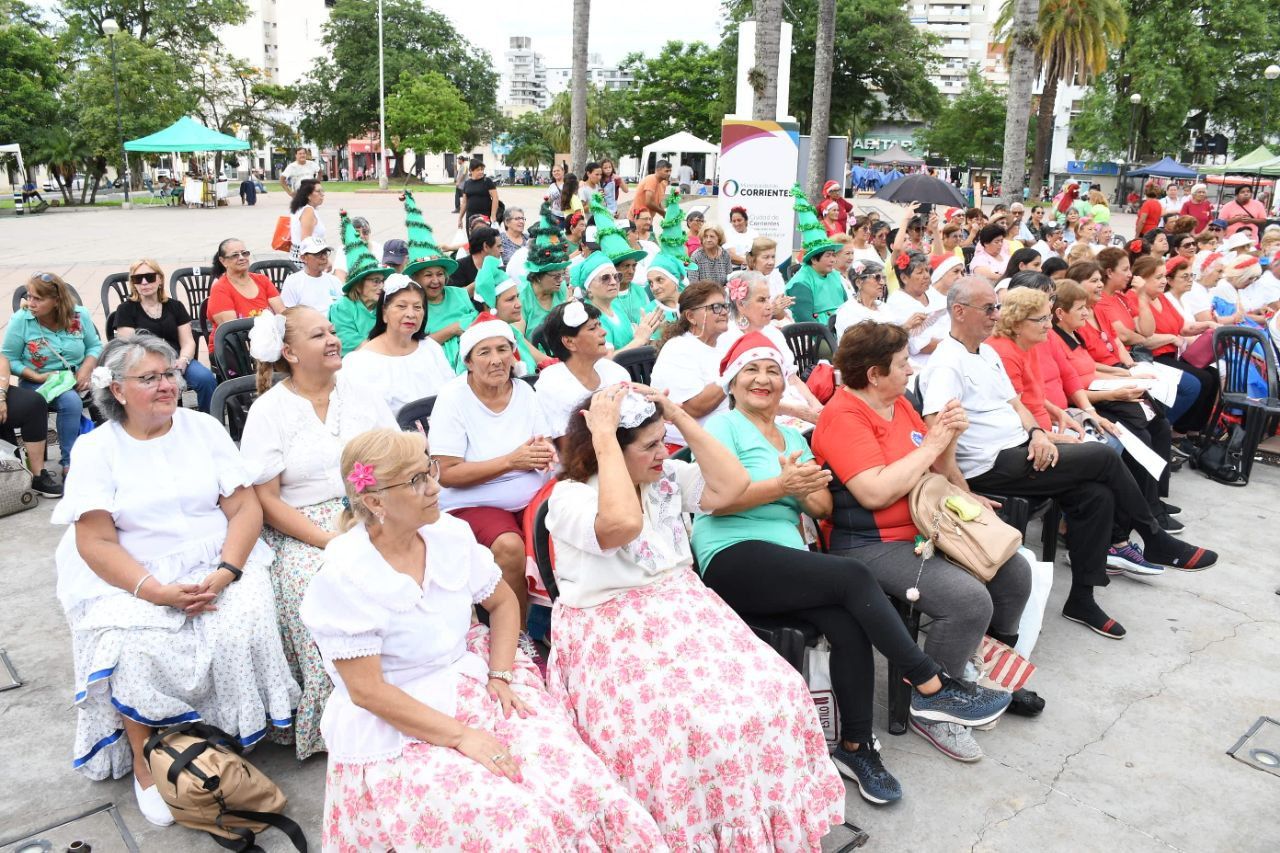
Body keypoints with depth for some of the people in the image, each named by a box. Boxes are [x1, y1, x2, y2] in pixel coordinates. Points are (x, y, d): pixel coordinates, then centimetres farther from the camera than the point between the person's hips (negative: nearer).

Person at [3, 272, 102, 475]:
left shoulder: (80, 315, -5)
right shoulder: (20, 320, -10)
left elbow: (95, 346, 5)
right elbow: (9, 359, -4)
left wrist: (86, 370, -14)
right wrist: (39, 378, -18)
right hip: (37, 382, -3)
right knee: (71, 402, -33)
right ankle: (69, 464, -23)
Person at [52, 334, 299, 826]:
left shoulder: (204, 428, 5)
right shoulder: (95, 448, 1)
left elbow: (245, 508, 0)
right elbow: (96, 542, -6)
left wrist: (223, 574, -16)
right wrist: (158, 592, -20)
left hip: (217, 564, 1)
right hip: (132, 579, -1)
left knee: (241, 629, -27)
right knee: (138, 651, -29)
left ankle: (234, 739, -4)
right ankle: (144, 764, -6)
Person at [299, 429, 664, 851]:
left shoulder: (449, 534, -1)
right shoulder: (344, 578, -18)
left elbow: (503, 602, 12)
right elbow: (367, 690, -17)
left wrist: (500, 677, -3)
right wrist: (459, 736, -20)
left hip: (472, 685, 5)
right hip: (394, 729, -5)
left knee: (583, 787, -15)